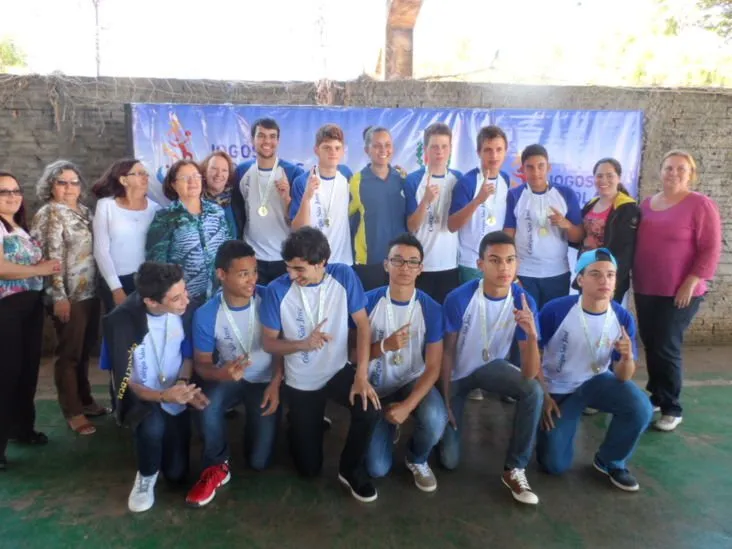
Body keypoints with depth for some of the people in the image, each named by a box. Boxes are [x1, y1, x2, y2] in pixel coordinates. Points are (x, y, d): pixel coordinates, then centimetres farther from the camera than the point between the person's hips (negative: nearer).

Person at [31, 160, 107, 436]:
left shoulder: (84, 211, 12)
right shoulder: (48, 214, -8)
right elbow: (50, 257, -14)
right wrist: (58, 296, -18)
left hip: (90, 292, 7)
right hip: (69, 295, -7)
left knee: (85, 351, 17)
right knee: (69, 354, 3)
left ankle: (85, 400, 31)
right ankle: (73, 412, 14)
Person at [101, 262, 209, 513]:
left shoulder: (184, 310, -18)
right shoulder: (121, 322, -27)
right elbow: (123, 382, -19)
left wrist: (183, 383, -20)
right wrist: (162, 396, -35)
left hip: (175, 398, 3)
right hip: (140, 398, -3)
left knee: (176, 474, 7)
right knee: (153, 426, -38)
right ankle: (146, 477, -4)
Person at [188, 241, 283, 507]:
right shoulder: (206, 314, -18)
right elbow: (201, 364, -9)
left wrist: (276, 383, -18)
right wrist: (222, 373, -32)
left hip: (265, 379, 0)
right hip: (229, 377, 0)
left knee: (259, 462, -7)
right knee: (208, 405, -36)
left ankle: (255, 421, 28)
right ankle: (217, 467, -8)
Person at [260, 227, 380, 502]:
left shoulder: (343, 276, -17)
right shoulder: (277, 290, -19)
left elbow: (363, 325, -12)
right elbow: (269, 343, -10)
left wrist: (362, 375, -21)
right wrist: (303, 344, -30)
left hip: (339, 371, 1)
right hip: (300, 382, 0)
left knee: (369, 410, -30)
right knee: (309, 468, 6)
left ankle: (350, 469, 2)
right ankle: (307, 427, 41)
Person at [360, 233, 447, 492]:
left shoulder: (431, 309, -13)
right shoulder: (368, 302, -13)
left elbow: (433, 367, -13)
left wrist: (408, 405, -26)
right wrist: (385, 346, -28)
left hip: (413, 382, 0)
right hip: (376, 387, 0)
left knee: (435, 420, -34)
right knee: (377, 469, -10)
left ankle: (417, 460, 4)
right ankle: (388, 427, 26)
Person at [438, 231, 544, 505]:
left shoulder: (524, 301, -22)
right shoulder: (459, 298, -28)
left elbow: (529, 374, -25)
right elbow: (448, 352, -13)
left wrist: (532, 335, -44)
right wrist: (445, 401, -8)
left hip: (492, 365, 2)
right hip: (458, 372, -1)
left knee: (534, 391, -31)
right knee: (449, 460, -4)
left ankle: (514, 470, -11)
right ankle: (447, 418, 31)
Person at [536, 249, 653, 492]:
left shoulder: (623, 318, -16)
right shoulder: (555, 310, -26)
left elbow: (622, 377, -10)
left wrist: (627, 358, -32)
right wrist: (542, 397, -12)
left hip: (597, 381, 3)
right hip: (557, 389, -2)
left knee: (640, 408, -27)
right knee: (555, 465, -5)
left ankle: (610, 461, 2)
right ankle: (560, 424, 28)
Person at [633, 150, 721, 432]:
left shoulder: (700, 204, -8)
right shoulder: (647, 204, 10)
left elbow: (711, 249, -11)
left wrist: (691, 283, -17)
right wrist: (634, 277, 12)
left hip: (679, 292, -6)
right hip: (645, 289, 6)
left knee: (667, 348, -3)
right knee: (650, 346, 11)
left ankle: (672, 408, 13)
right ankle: (656, 396, 27)